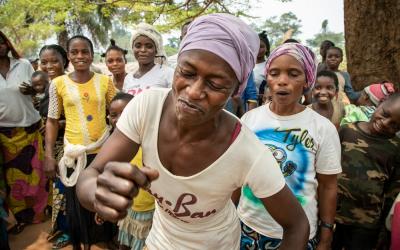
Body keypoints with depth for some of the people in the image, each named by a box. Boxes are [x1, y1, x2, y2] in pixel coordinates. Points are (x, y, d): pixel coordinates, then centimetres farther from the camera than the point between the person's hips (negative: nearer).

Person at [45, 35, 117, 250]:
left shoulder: (105, 81, -2)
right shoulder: (59, 83, -3)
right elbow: (52, 120, 2)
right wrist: (49, 155, 0)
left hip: (102, 151, 1)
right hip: (74, 153, 0)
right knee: (77, 203, 14)